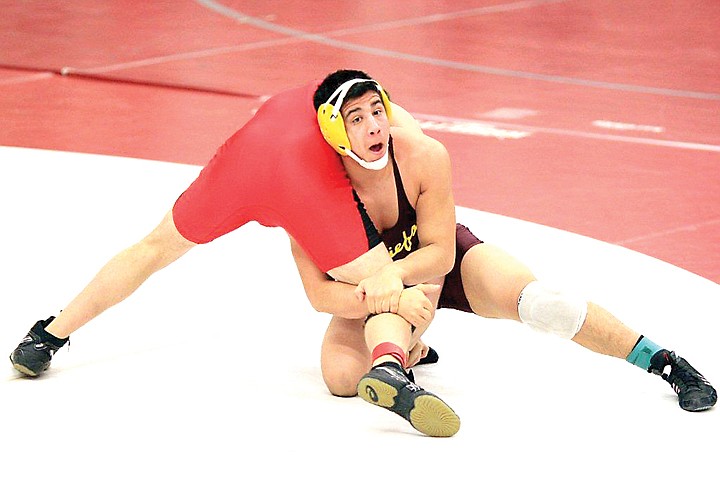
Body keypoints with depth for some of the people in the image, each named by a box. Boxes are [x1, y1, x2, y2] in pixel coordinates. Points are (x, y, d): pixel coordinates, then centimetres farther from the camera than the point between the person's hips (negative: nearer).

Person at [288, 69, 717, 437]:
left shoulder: (424, 156, -29)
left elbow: (439, 253, -21)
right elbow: (318, 291, -25)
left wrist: (392, 273, -43)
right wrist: (382, 298, -44)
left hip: (445, 259, 0)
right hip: (371, 288, 0)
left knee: (540, 302, -25)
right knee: (341, 377, -33)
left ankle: (666, 363, -14)